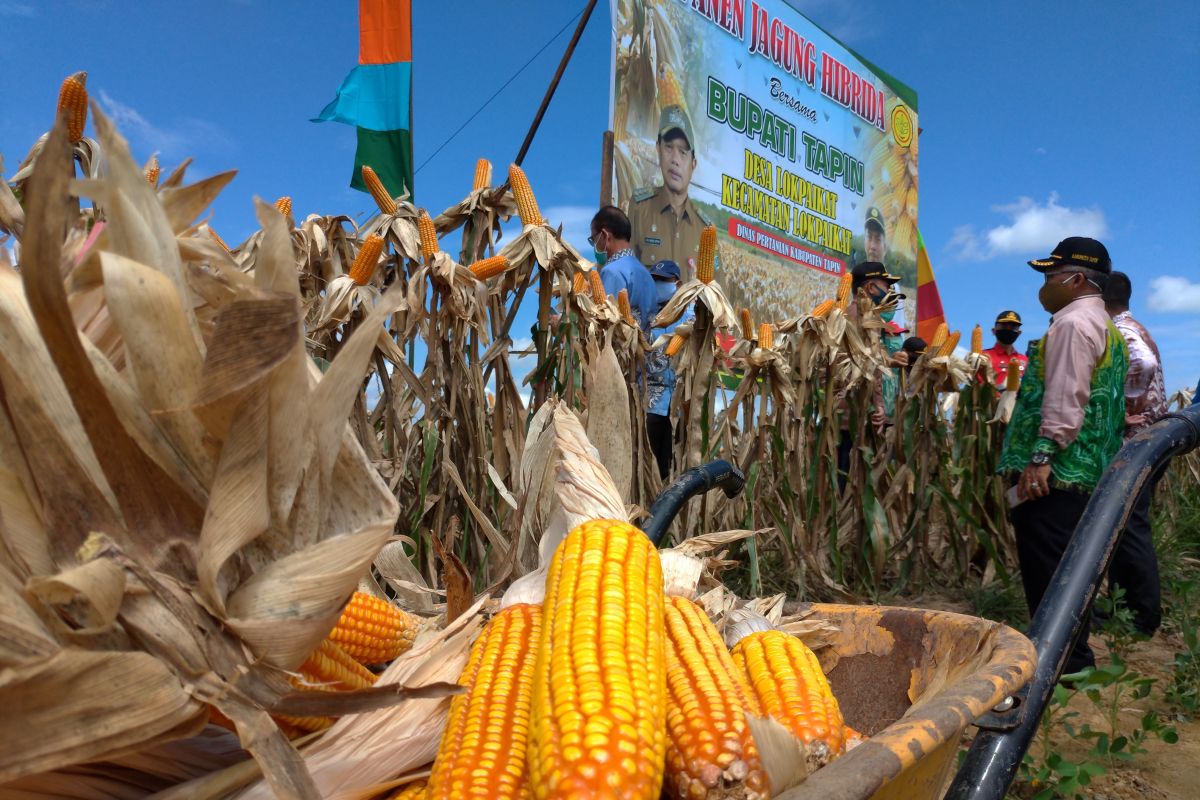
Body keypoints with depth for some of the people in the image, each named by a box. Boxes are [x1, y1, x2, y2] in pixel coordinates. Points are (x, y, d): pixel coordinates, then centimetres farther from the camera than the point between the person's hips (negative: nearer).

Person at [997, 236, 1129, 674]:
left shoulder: (1073, 322, -10)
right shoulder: (1105, 326, 23)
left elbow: (1065, 400, -21)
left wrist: (1041, 457, -23)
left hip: (1057, 472, -11)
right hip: (1086, 471, 11)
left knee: (1048, 571, -7)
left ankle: (1063, 665, -2)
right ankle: (1074, 660, 26)